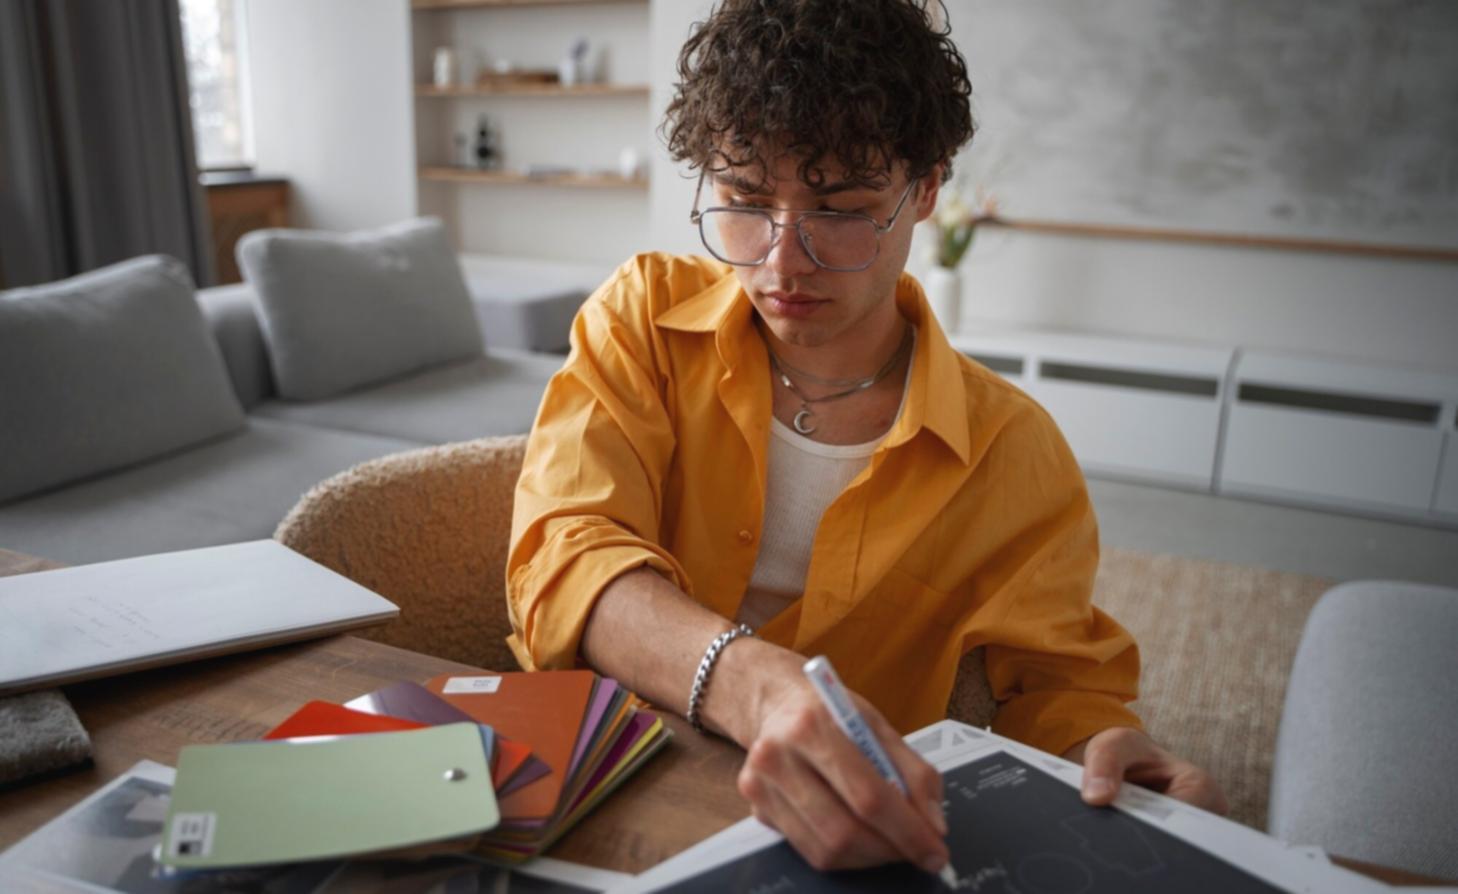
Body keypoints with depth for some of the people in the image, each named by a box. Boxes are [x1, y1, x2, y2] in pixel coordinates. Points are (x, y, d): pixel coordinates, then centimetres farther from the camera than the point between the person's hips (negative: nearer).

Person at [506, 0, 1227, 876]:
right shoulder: (643, 318, -5)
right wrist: (748, 683, -39)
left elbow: (1059, 687, 3)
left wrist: (1106, 753, -23)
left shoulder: (1011, 452, -6)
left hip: (843, 841, 2)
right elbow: (564, 554, -18)